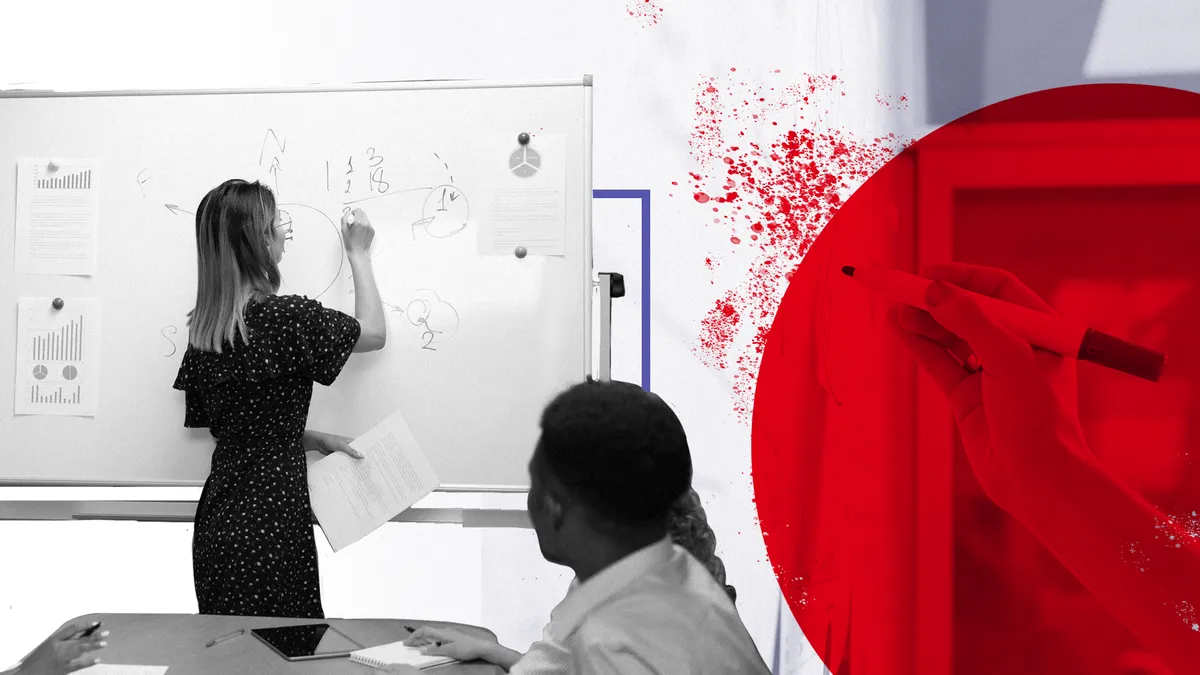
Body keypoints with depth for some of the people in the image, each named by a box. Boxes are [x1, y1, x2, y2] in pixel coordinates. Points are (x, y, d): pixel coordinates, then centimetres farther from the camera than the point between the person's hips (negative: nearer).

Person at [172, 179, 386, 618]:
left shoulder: (202, 328, 5)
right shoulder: (286, 318, -17)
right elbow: (374, 333, 1)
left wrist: (314, 440, 15)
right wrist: (358, 254, 13)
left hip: (217, 517, 8)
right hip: (270, 522, -8)